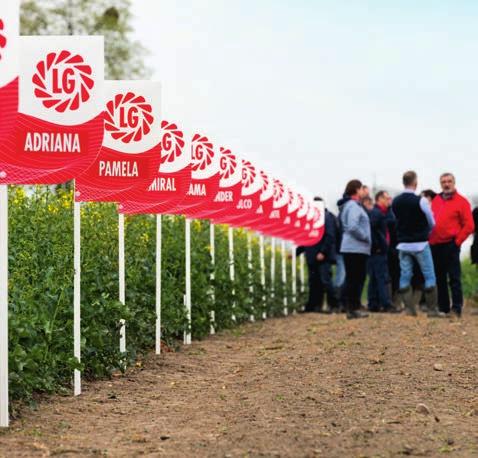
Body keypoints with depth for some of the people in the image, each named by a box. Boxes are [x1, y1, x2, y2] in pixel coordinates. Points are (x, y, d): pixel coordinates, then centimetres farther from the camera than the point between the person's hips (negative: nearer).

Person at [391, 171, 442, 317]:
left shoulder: (395, 202, 2)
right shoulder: (420, 201, -12)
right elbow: (432, 223, -2)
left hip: (403, 244, 4)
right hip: (420, 244, -4)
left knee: (405, 276, 7)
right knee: (429, 276, 2)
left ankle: (409, 308, 3)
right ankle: (432, 309, 2)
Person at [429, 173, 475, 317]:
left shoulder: (461, 201, -2)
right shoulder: (436, 200, 14)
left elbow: (469, 226, -6)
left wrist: (457, 241, -10)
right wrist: (429, 239, 7)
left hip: (450, 246, -6)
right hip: (435, 246, 6)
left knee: (454, 278, -6)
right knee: (440, 279, 11)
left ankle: (457, 308, -3)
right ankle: (443, 308, 18)